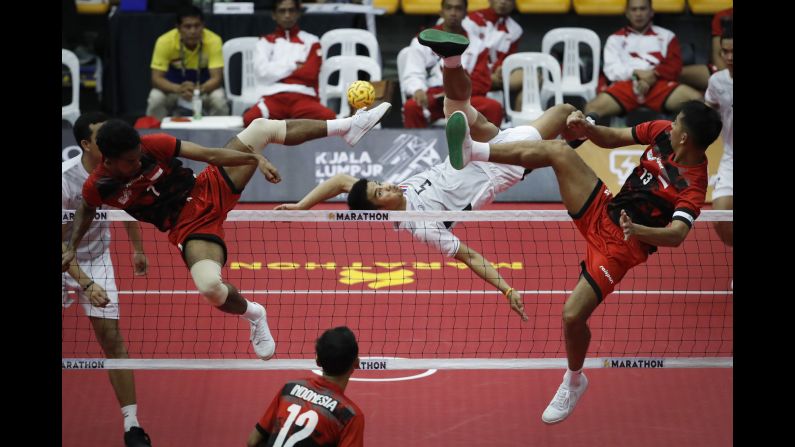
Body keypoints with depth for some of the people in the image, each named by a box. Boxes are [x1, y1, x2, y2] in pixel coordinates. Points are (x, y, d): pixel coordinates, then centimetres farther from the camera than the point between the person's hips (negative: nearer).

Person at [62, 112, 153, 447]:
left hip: (96, 260, 3)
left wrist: (138, 250, 23)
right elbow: (61, 243, -26)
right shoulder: (66, 179, -27)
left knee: (111, 338, -6)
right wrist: (86, 284, -35)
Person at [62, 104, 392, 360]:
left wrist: (257, 159, -19)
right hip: (191, 228, -2)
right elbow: (86, 210, 8)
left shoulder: (153, 145, -18)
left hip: (211, 190, 2)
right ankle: (253, 314, 6)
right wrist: (72, 248, -2)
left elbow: (209, 153, -14)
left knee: (261, 128, 2)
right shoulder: (99, 186, -17)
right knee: (210, 287, -33)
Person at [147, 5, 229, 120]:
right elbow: (156, 78, -23)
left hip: (204, 86, 0)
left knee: (219, 99, -30)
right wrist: (178, 89, -42)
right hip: (173, 86, 0)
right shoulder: (165, 41, -24)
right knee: (155, 98, -29)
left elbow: (216, 78, -24)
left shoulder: (213, 41, -23)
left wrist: (199, 89, -46)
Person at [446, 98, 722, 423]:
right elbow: (612, 139, 9)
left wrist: (637, 230, -56)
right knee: (558, 151, -14)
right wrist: (586, 128, -11)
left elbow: (676, 235, -39)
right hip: (603, 209, 7)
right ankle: (474, 152, -20)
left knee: (573, 316, -14)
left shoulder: (693, 185, -26)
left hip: (620, 246, -7)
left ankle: (574, 382, 18)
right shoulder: (663, 132, -5)